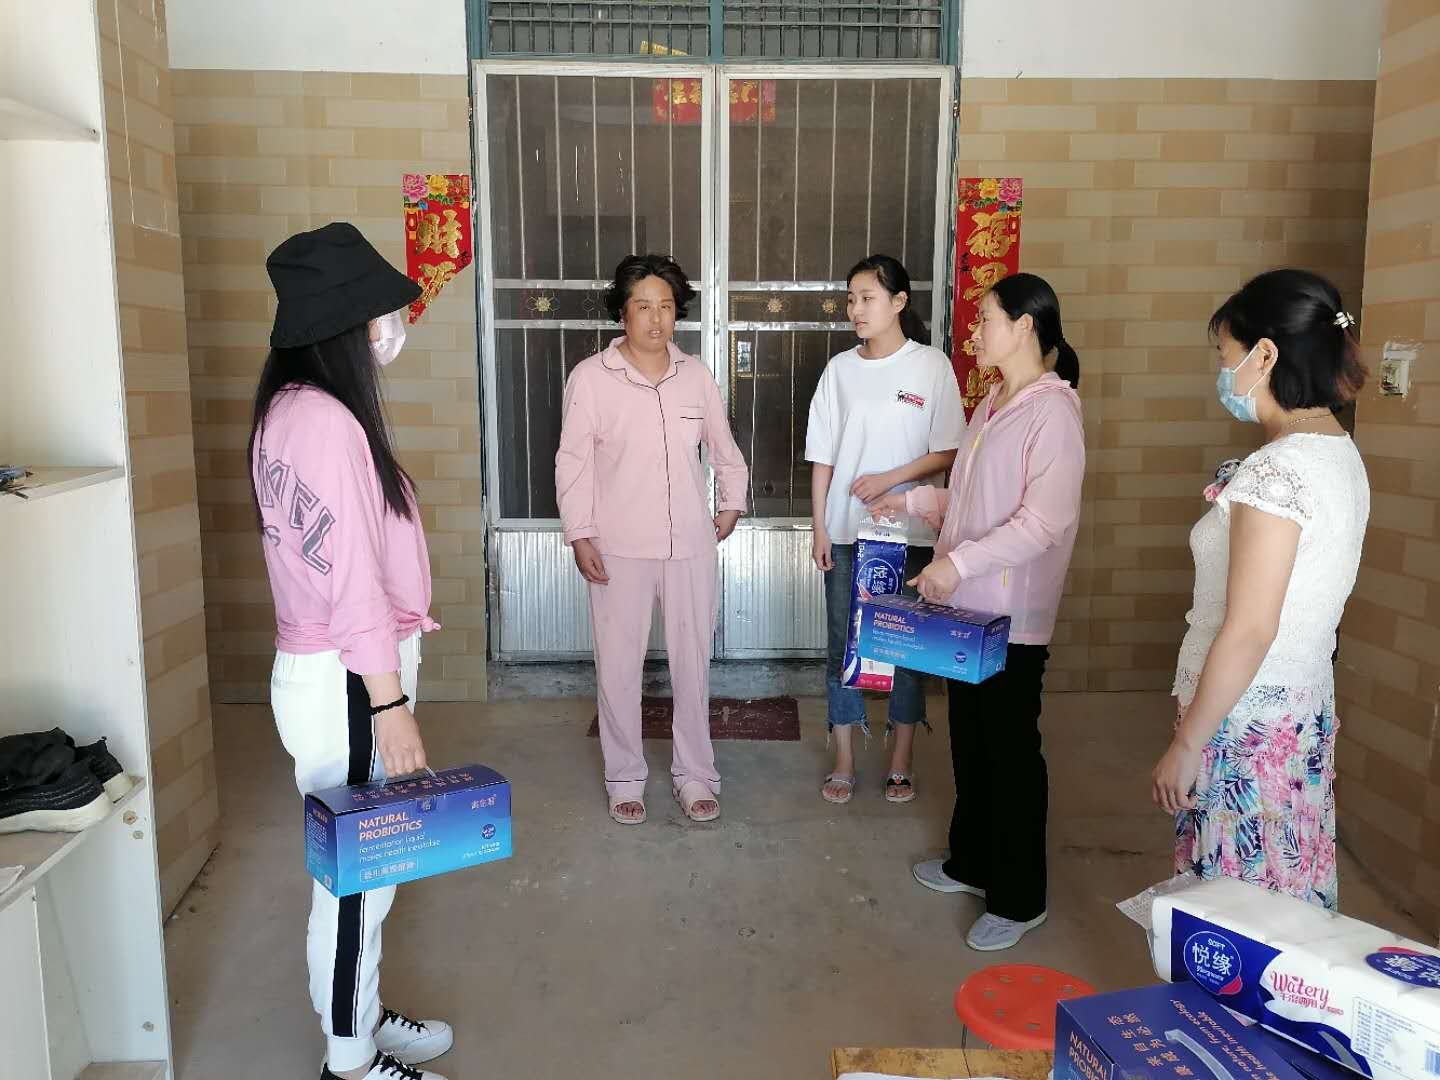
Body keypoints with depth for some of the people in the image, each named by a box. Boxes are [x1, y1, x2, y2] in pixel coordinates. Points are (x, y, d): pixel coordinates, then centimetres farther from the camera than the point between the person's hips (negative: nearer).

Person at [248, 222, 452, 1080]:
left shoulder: (292, 409, 9)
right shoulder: (327, 422, -22)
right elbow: (351, 578, -23)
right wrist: (390, 704, -19)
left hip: (334, 668, 10)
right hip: (347, 682, -10)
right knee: (358, 873, 6)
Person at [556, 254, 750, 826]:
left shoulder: (695, 375, 5)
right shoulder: (590, 377, -5)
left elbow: (724, 447, 18)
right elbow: (573, 462, -4)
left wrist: (732, 502, 13)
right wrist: (580, 535, -9)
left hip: (691, 545, 3)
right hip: (619, 548, -2)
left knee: (692, 661, 10)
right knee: (619, 666, 6)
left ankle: (694, 774, 25)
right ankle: (625, 777, 24)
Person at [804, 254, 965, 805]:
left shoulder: (932, 365, -4)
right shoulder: (840, 368, 4)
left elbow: (948, 452, -4)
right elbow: (822, 456, 4)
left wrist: (890, 479, -17)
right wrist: (819, 528, 0)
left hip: (909, 532, -2)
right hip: (846, 531, 2)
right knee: (842, 643, 7)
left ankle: (901, 763, 23)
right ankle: (844, 762, 21)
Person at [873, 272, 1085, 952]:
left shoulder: (1052, 411, -15)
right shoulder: (993, 404, 11)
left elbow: (1045, 520, -23)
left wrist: (959, 561, -27)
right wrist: (913, 500, 13)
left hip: (1013, 615, -8)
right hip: (967, 604, 9)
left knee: (1011, 752, 4)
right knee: (969, 742, 19)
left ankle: (1018, 900, 19)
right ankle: (971, 863, 37)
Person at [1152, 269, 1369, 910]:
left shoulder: (1276, 470, -21)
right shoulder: (1340, 454, 8)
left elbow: (1247, 633, -22)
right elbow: (1296, 588, 13)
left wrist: (1185, 744, -15)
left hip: (1246, 719, -9)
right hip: (1305, 711, 9)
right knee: (1287, 893, 19)